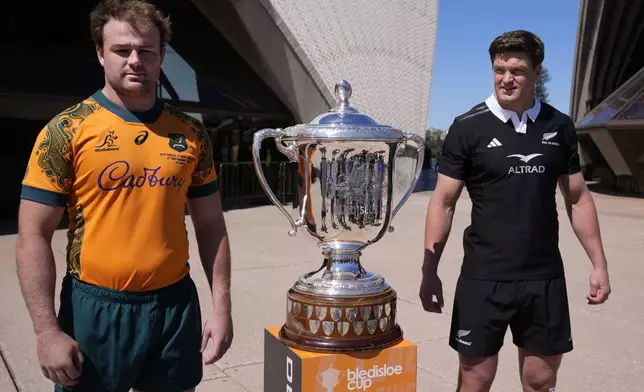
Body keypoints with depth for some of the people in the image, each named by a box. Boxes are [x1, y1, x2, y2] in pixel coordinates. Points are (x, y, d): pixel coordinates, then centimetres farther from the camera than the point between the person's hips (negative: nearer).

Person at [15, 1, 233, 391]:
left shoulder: (191, 133, 3)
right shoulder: (67, 131, -6)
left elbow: (211, 226, 7)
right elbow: (33, 238, -6)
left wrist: (221, 307, 3)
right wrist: (47, 331, -10)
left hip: (176, 304, 3)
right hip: (96, 307, -2)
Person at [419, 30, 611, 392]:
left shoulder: (559, 126, 4)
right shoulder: (468, 128, -6)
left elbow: (578, 198, 11)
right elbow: (443, 202, -5)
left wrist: (599, 263, 7)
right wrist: (430, 272, -8)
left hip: (545, 277, 3)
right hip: (484, 278, -3)